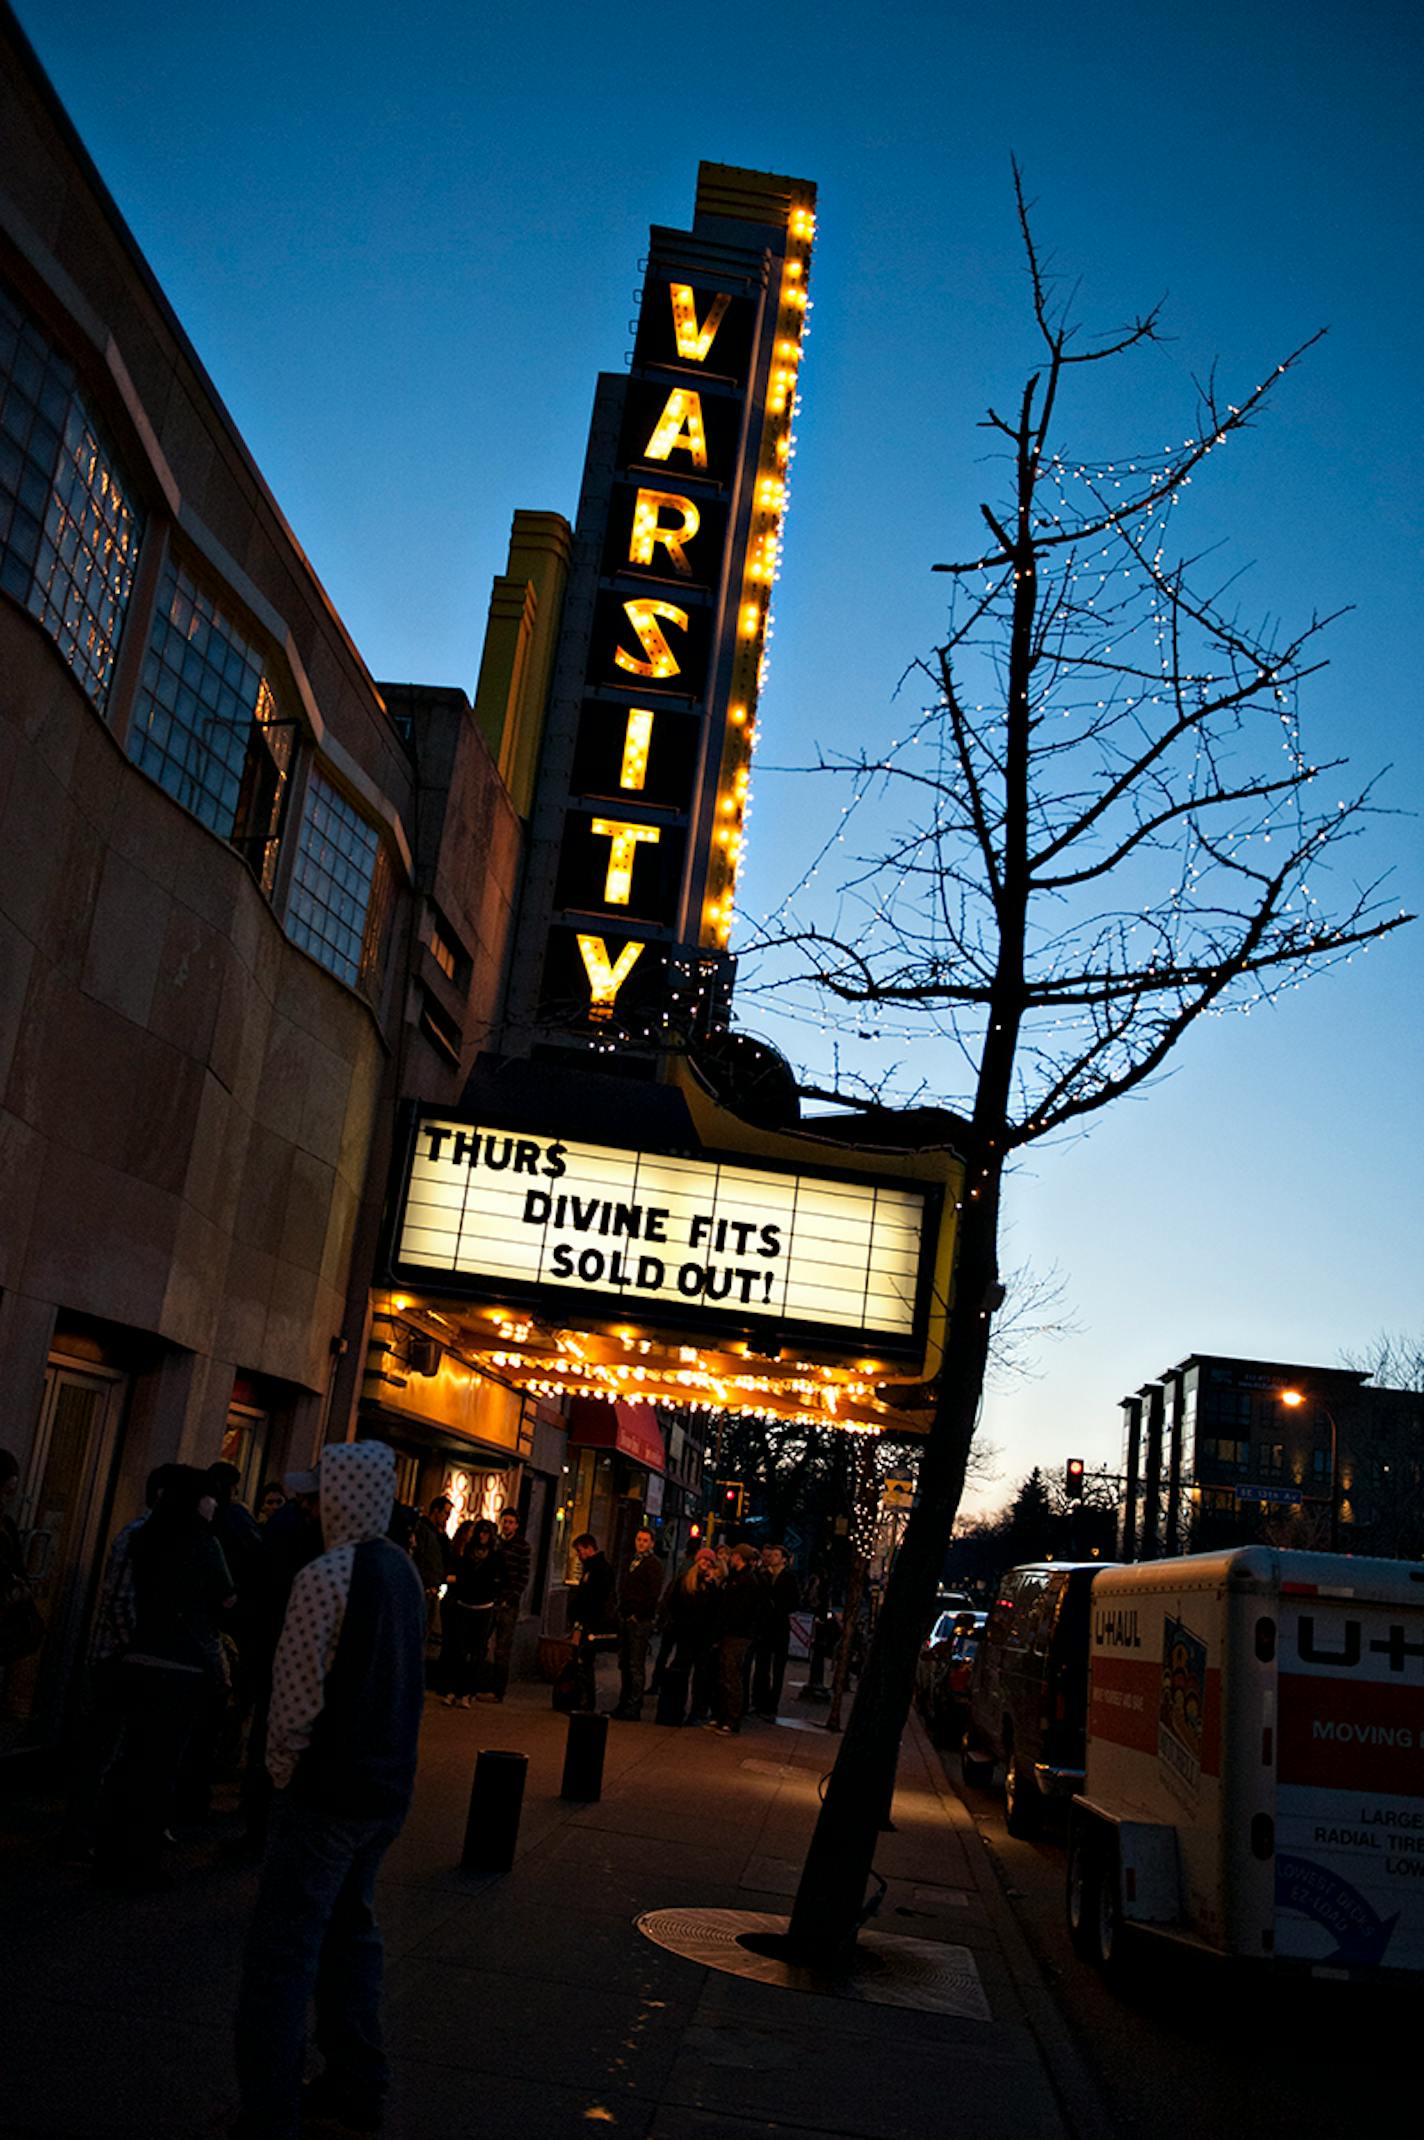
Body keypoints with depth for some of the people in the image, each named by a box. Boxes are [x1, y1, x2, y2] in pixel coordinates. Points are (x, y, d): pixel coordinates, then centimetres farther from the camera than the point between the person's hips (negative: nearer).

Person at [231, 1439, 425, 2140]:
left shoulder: (325, 1576, -19)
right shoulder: (402, 1568, 6)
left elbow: (296, 1696, -19)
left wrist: (281, 1764, -1)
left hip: (326, 1788, -8)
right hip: (389, 1786, 8)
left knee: (284, 1950, -1)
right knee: (349, 1929, 20)